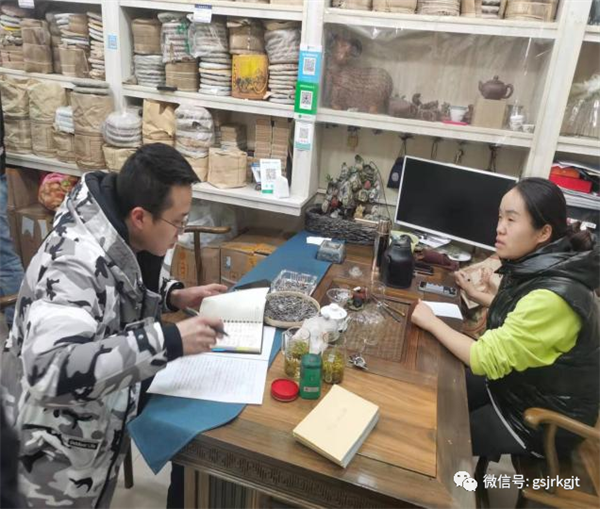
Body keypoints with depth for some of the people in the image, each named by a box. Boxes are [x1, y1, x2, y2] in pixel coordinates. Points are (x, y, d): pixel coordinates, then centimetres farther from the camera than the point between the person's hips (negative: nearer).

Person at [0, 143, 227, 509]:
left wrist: (174, 296, -7)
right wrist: (167, 342, -42)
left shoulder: (120, 236, -10)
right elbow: (50, 369, -44)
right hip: (56, 453, -7)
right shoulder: (75, 262, -34)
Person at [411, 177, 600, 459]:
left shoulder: (552, 295, -34)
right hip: (519, 384, 8)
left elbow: (486, 359, -30)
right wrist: (476, 294, 18)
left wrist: (430, 321, -19)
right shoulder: (539, 269, -5)